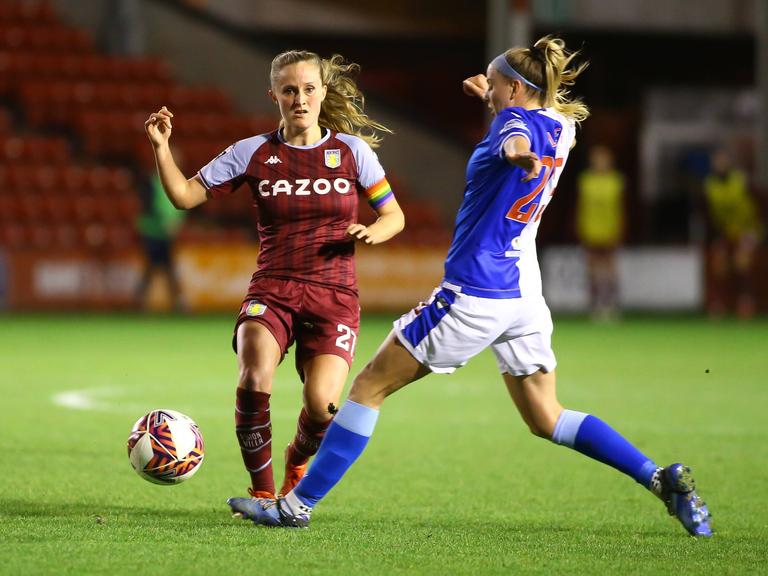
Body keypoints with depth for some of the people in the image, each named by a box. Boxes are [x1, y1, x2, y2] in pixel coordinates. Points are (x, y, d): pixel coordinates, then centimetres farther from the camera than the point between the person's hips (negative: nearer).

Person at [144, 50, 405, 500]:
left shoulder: (352, 151, 4)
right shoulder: (253, 153, 4)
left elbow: (394, 215, 11)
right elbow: (184, 195, 6)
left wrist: (373, 232, -11)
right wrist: (161, 146, -9)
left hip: (334, 296, 0)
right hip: (272, 291, 0)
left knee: (322, 408, -20)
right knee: (254, 380, -29)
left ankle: (298, 463, 18)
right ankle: (262, 491, -7)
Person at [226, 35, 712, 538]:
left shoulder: (515, 118, -11)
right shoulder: (562, 125, 11)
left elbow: (516, 143, -38)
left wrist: (521, 156, -60)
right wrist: (492, 99, 32)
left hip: (474, 293, -8)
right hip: (525, 294, 8)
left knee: (370, 387, 0)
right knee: (546, 420, 15)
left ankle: (297, 505, 0)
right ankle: (662, 478, 1)